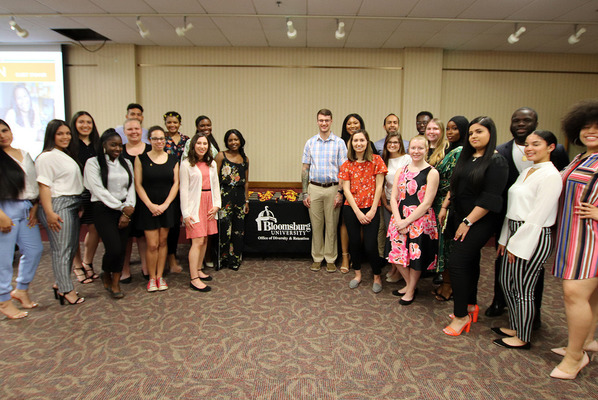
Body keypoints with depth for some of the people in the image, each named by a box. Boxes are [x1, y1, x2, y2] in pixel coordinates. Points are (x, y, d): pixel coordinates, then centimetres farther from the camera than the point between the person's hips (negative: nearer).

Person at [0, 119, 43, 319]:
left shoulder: (24, 155, 13)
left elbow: (34, 183, 14)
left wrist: (35, 207, 4)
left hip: (26, 209, 6)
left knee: (35, 250, 8)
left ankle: (21, 290, 26)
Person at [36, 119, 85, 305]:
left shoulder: (67, 156, 20)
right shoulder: (47, 157, -9)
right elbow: (44, 185, -16)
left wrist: (80, 205, 21)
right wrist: (49, 213, -23)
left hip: (72, 205, 10)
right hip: (58, 206, -9)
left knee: (72, 247, 12)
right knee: (62, 249, -5)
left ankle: (60, 284, 23)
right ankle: (66, 290, 3)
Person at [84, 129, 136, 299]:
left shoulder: (126, 163, 14)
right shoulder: (93, 162, -2)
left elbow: (131, 187, 9)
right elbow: (99, 190, -9)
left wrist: (129, 209, -6)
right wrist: (121, 207, -11)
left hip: (126, 210, 5)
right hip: (104, 210, -4)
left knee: (122, 248, 3)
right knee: (114, 248, -12)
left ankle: (115, 283, 17)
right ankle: (106, 276, 18)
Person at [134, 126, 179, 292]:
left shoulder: (173, 159, 6)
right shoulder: (141, 159, 0)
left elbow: (176, 183, 2)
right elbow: (138, 184, -4)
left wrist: (165, 204, -8)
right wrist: (150, 205, -12)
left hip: (167, 207, 2)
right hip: (148, 207, -2)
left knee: (163, 242, 8)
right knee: (152, 244, -3)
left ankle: (160, 276, 20)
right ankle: (152, 278, 13)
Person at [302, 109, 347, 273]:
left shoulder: (339, 143, 1)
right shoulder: (310, 142, 7)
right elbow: (305, 169, 7)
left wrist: (340, 192, -8)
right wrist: (305, 193, 2)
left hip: (333, 188, -2)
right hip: (314, 188, 2)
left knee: (331, 226, 5)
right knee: (316, 225, 7)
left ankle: (330, 259, 16)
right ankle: (317, 258, 18)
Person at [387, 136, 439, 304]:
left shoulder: (431, 173, -7)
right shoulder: (401, 171, 9)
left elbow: (426, 203, -13)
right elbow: (393, 197, 4)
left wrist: (407, 221, -15)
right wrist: (398, 220, -10)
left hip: (419, 220, -5)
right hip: (400, 220, 5)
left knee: (415, 256, 3)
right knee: (398, 254, 8)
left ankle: (411, 290, 25)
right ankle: (409, 284, 32)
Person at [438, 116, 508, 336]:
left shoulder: (496, 161, -13)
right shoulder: (466, 157, 11)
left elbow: (490, 199, -19)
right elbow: (454, 186, 18)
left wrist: (468, 222, -19)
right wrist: (444, 207, 12)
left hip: (478, 222, -7)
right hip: (459, 217, 7)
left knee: (457, 263, -10)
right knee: (470, 261, 16)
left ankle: (461, 316, 2)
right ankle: (471, 305, 31)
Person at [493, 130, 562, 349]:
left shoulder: (551, 176, -15)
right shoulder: (526, 172, 13)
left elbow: (537, 217, -18)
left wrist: (516, 245, -14)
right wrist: (504, 239, 13)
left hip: (534, 238, -9)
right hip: (516, 233, 9)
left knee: (523, 288, 2)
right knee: (506, 282, 16)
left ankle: (523, 338, 20)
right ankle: (515, 326, 34)